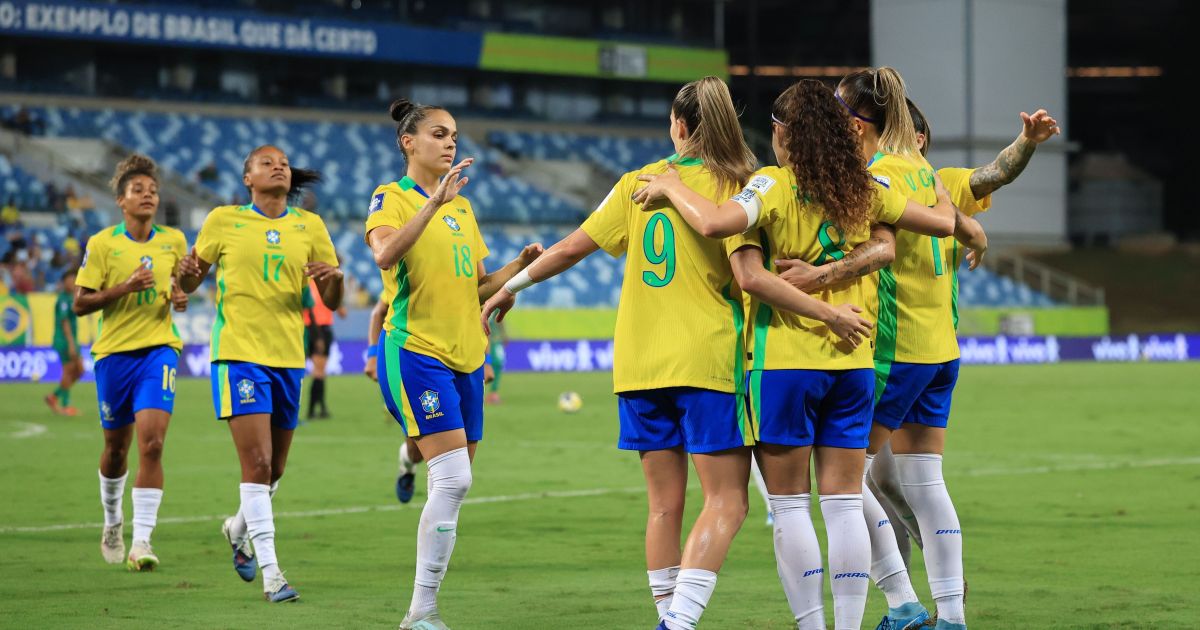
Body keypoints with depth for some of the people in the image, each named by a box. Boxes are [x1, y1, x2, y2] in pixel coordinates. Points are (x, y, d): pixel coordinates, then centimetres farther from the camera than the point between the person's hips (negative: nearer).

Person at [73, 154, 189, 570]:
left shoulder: (174, 241, 3)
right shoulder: (102, 244, -5)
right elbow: (80, 304, -6)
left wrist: (180, 297, -1)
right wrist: (125, 287, -18)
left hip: (159, 348, 0)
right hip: (114, 352, 0)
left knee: (151, 444, -16)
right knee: (116, 446, 13)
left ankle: (141, 542, -17)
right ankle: (113, 522, 41)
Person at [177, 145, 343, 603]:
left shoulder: (309, 226, 8)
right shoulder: (223, 221, 2)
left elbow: (332, 302, 8)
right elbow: (188, 284, 9)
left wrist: (333, 279, -15)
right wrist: (187, 273, -15)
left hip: (288, 357, 4)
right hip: (239, 353, -4)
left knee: (274, 469, 12)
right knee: (257, 463, -15)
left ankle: (239, 528, 42)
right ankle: (270, 572, -14)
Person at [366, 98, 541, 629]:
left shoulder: (462, 207, 18)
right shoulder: (392, 198, -4)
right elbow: (385, 254, -25)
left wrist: (521, 265, 6)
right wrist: (434, 202, -31)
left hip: (465, 356, 8)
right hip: (415, 351, -8)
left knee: (452, 485, 5)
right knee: (453, 479, -18)